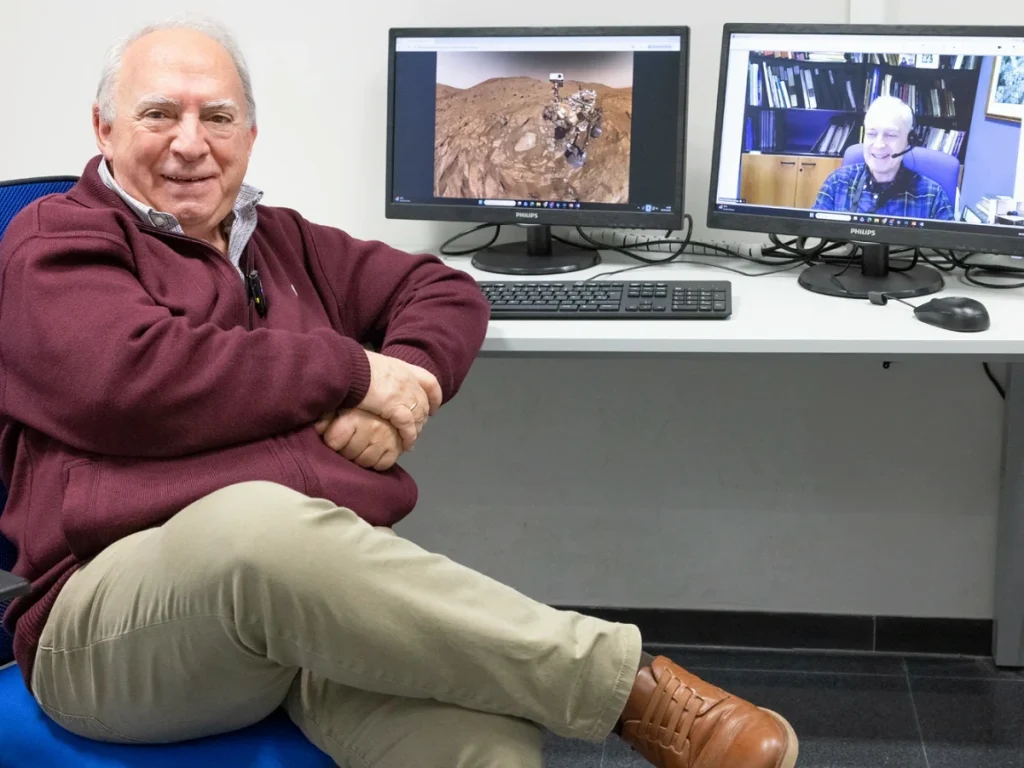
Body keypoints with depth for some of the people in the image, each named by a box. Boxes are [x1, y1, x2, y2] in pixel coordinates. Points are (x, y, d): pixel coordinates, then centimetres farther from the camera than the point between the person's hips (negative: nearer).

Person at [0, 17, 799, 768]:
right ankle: (627, 681, -32)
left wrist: (404, 384, 1)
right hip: (119, 625, -4)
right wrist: (354, 371, -3)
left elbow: (445, 290, 25)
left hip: (329, 592, 4)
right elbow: (132, 378, -12)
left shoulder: (282, 242, 27)